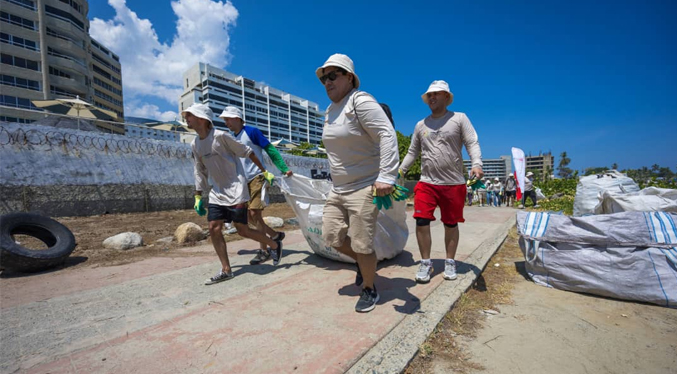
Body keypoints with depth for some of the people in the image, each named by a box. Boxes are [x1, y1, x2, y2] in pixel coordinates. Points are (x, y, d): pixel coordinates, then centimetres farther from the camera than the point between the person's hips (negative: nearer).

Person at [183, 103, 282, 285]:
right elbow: (200, 172, 17)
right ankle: (226, 270, 12)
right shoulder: (195, 144, 9)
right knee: (214, 228, -1)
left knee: (242, 230, -4)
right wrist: (198, 196, 17)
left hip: (235, 190, -7)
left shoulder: (220, 136, -13)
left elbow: (247, 152, -8)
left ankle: (275, 245, 19)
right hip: (217, 193, 7)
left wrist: (265, 172, -6)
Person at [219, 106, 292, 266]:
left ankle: (264, 251, 4)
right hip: (244, 181, 8)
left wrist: (284, 169, -19)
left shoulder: (251, 131, -6)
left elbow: (270, 150, -10)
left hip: (257, 178, -8)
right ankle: (276, 235, 23)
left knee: (255, 214, -9)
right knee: (250, 216, 7)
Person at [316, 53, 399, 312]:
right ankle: (362, 262, 39)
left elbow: (387, 135, -23)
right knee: (331, 237, 10)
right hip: (338, 189, 9)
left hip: (364, 188, -8)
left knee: (362, 245, -1)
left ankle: (370, 291, 26)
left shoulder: (360, 101, -12)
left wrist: (386, 177, -32)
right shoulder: (330, 110, 14)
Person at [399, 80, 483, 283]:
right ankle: (426, 263, 9)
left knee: (451, 224, 8)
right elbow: (412, 152, 16)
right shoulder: (421, 125, 12)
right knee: (421, 222, -7)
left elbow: (472, 143, -5)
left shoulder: (459, 118, 3)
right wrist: (400, 171, 9)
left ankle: (450, 263, 25)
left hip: (454, 183, -2)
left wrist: (476, 164, -23)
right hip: (426, 183, 2)